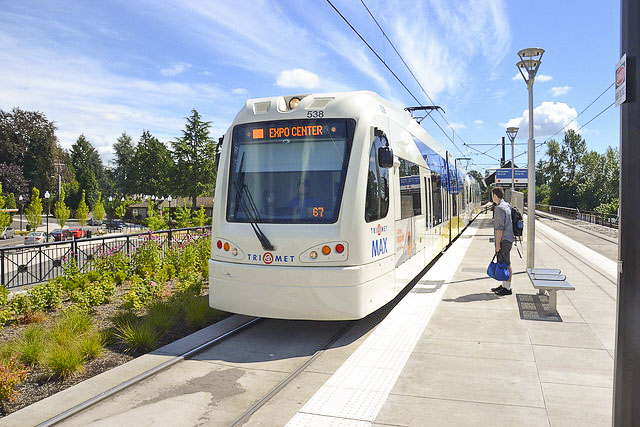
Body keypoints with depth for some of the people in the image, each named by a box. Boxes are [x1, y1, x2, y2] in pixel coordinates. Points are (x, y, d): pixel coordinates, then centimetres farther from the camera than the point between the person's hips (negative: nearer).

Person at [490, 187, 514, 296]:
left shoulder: (500, 208, -17)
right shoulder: (507, 206, 15)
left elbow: (500, 228, -21)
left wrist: (498, 243, -19)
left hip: (504, 240, -10)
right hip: (507, 239, 10)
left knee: (505, 264, -5)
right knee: (502, 263, 16)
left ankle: (507, 288, 1)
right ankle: (504, 285, 24)